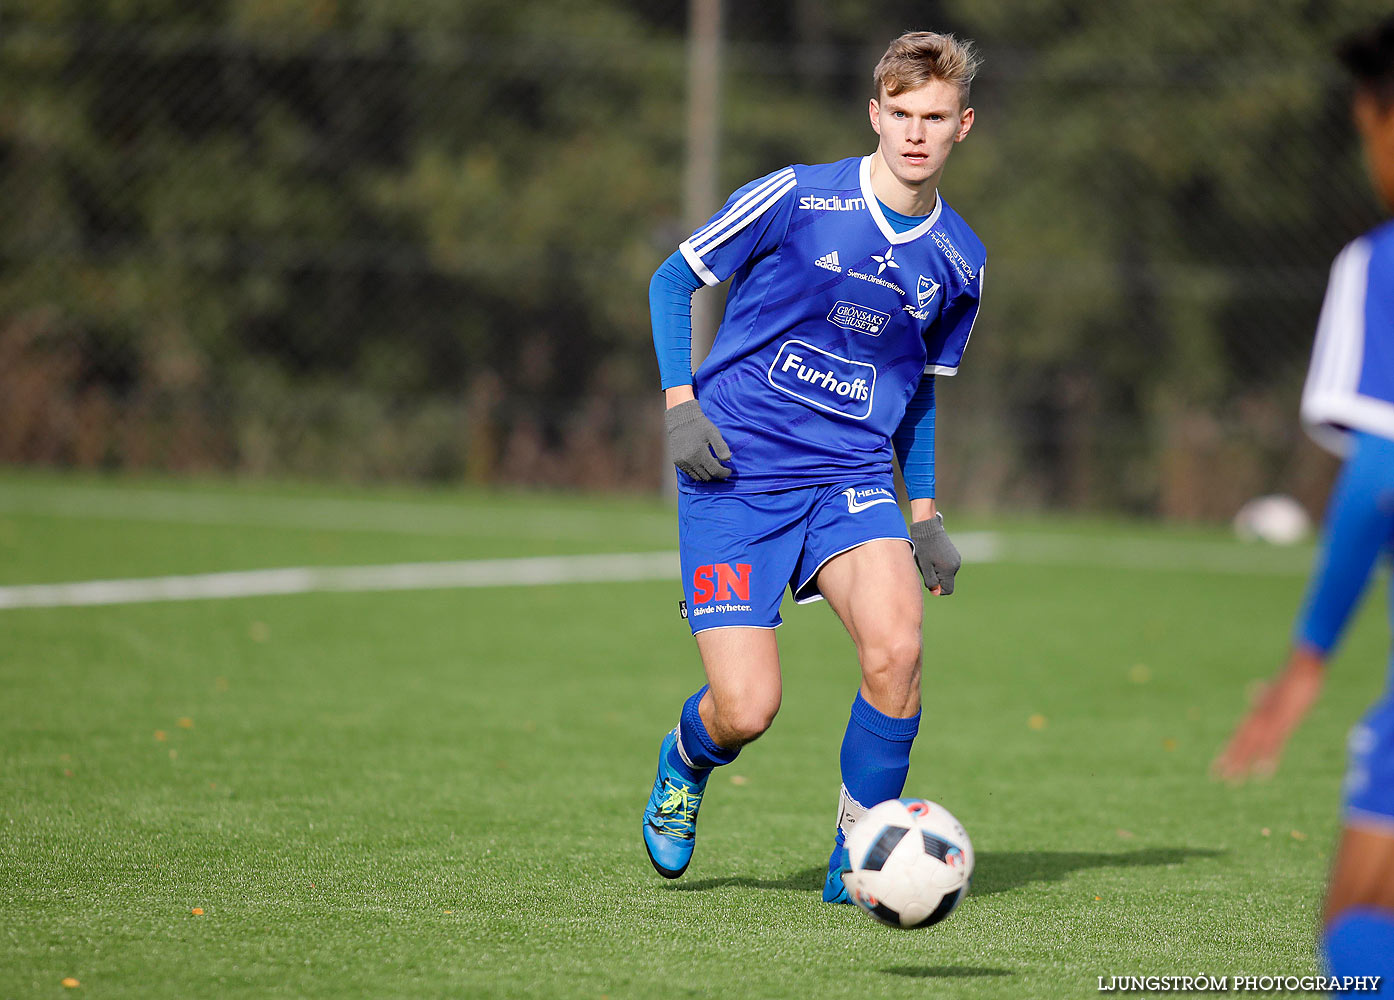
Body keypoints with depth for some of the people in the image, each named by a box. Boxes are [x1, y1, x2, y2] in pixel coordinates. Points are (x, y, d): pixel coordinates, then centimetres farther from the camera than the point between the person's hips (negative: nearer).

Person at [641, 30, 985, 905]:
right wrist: (680, 404, -9)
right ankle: (686, 763, 29)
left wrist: (925, 514, 16)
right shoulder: (796, 199, -7)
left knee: (896, 646, -25)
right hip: (735, 477, -3)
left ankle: (857, 861, -4)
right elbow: (672, 283, 3)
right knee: (746, 711, -11)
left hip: (851, 479, 3)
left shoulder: (959, 260, 7)